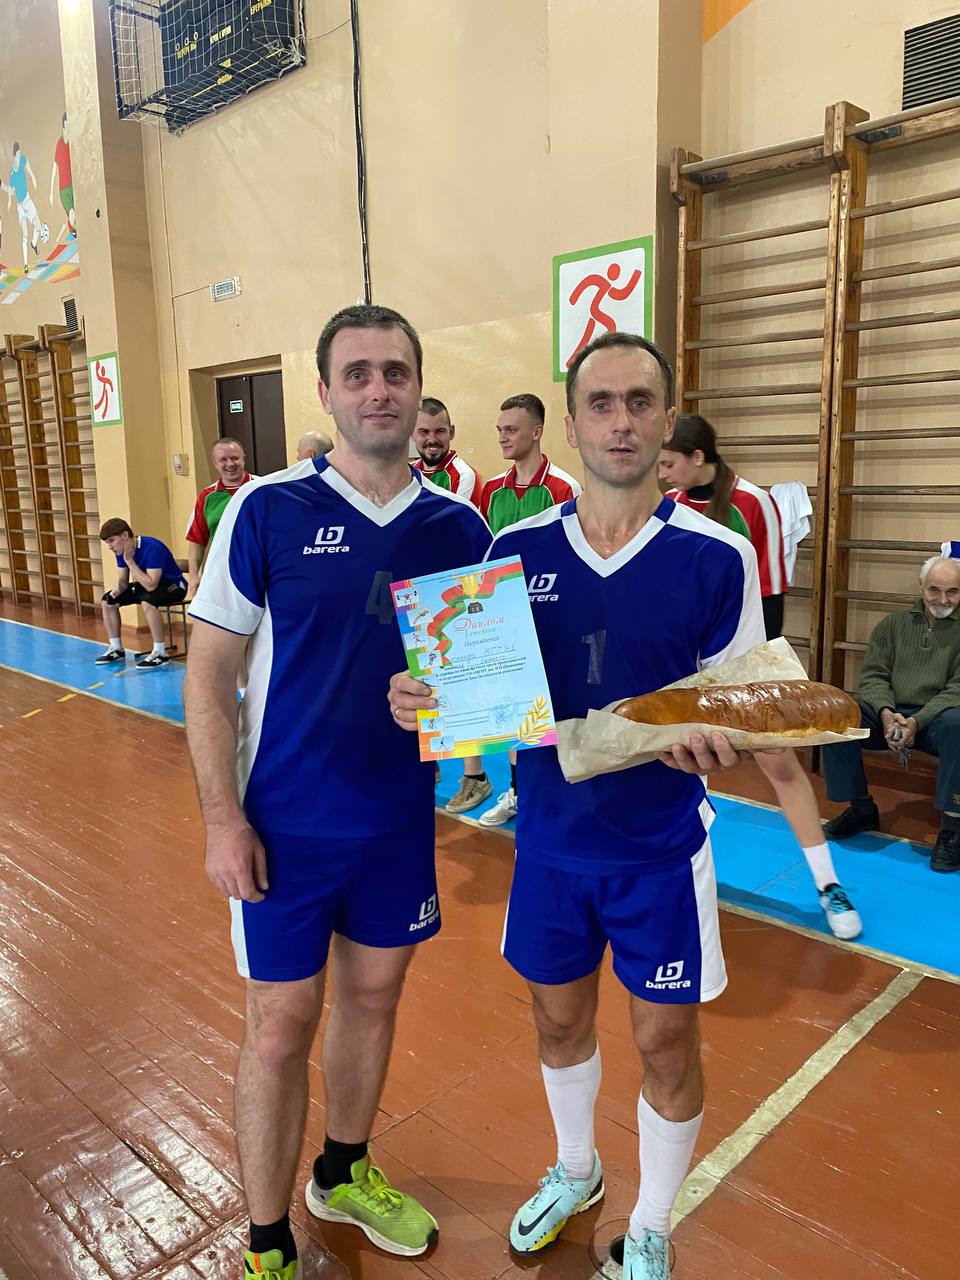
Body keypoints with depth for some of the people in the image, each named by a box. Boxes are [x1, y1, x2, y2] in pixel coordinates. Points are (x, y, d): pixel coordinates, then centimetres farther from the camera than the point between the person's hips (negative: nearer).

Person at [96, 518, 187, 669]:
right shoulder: (122, 551, -6)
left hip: (173, 586, -9)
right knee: (107, 600, 0)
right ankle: (116, 649, 11)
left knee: (147, 601, -38)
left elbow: (151, 585, -36)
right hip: (148, 584, 9)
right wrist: (117, 590, -21)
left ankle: (160, 653, -27)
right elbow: (123, 580, 2)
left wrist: (130, 561, -32)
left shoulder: (152, 548, -31)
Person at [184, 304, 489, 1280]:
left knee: (373, 994, 19)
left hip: (402, 815, 4)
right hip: (286, 820, -3)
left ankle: (344, 1174, 46)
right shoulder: (267, 509, -11)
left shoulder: (458, 526, -1)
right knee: (283, 1024, 8)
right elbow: (208, 671, -8)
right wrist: (222, 818, -12)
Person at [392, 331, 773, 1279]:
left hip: (661, 847, -2)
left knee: (665, 1041, 13)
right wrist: (423, 701, -19)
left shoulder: (718, 557, -12)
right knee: (559, 1018, 21)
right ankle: (574, 1172, 52)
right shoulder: (516, 549, -5)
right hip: (550, 837, 3)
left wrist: (712, 744, -28)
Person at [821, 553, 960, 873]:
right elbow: (873, 676, 6)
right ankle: (861, 808, -7)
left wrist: (917, 721, -21)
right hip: (890, 714, 3)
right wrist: (886, 713, -15)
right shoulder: (893, 624, 13)